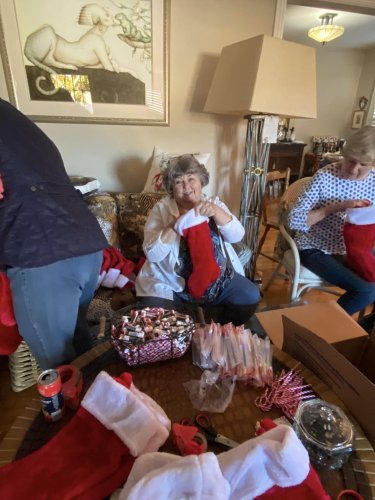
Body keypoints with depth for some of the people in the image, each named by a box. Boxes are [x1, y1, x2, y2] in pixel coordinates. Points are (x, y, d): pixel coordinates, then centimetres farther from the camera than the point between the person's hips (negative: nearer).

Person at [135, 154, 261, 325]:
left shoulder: (214, 204, 5)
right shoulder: (161, 208, -3)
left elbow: (236, 236, -9)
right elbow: (152, 254, -13)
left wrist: (216, 211, -27)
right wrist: (176, 225, -27)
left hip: (217, 279, 3)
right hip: (170, 283, -2)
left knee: (251, 298, -13)